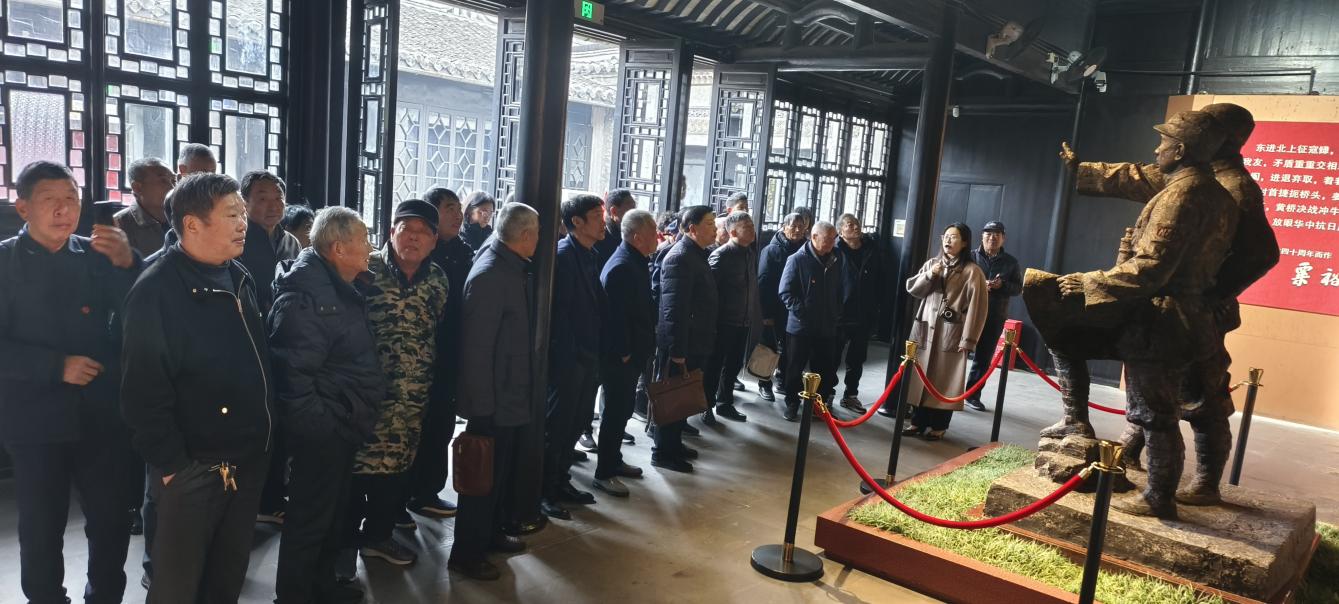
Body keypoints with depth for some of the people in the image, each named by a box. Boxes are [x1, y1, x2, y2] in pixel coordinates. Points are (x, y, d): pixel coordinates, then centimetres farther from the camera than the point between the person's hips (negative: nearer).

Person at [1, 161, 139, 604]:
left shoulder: (96, 255, 2)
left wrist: (126, 264, -23)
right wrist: (57, 366, -17)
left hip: (102, 415, 1)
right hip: (36, 420, -1)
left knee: (112, 519, 8)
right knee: (41, 527, 10)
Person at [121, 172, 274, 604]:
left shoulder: (241, 279, 8)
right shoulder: (157, 291, -17)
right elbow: (143, 391, -18)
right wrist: (171, 464, -16)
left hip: (248, 461, 7)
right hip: (193, 468, -7)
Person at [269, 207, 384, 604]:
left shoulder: (342, 289, 9)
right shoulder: (305, 297, -22)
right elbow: (293, 373, -26)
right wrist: (319, 425, -21)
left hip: (343, 426, 10)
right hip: (322, 431, -10)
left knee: (335, 510, 21)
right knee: (311, 516, 5)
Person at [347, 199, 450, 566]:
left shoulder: (438, 280, 6)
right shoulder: (366, 268, -7)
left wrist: (435, 384, 14)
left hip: (413, 397, 4)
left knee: (396, 465, 14)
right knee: (359, 463, 4)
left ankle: (379, 533, 32)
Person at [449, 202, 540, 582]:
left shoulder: (513, 268, 7)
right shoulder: (489, 275, -22)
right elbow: (477, 346, -24)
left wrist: (525, 390, 16)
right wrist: (482, 405, -21)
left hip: (512, 394, 9)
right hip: (493, 400, -9)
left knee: (503, 472, 22)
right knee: (484, 478, 4)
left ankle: (492, 534, 38)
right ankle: (466, 554, 18)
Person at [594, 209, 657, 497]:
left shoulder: (635, 262, 11)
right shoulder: (621, 267, -21)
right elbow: (617, 315, -24)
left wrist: (641, 348, 14)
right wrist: (624, 353, -19)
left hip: (632, 352, 10)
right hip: (620, 355, -10)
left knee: (622, 409, 19)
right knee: (615, 412, 0)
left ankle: (614, 460, 33)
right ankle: (604, 473, 10)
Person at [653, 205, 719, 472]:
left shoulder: (697, 255, 12)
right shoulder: (680, 258, -19)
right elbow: (673, 309, -23)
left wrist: (705, 341, 20)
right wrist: (677, 351, -23)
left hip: (694, 342, 9)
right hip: (680, 345, -9)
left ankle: (674, 444, 31)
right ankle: (663, 452, 14)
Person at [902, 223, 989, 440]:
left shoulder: (972, 271, -6)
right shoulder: (932, 263, 10)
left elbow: (977, 307, -9)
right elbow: (912, 289, 8)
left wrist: (968, 339, -14)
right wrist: (929, 275, -10)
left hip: (952, 333, -4)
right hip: (927, 328, 5)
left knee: (944, 379, 0)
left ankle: (938, 425, 11)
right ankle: (919, 421, 18)